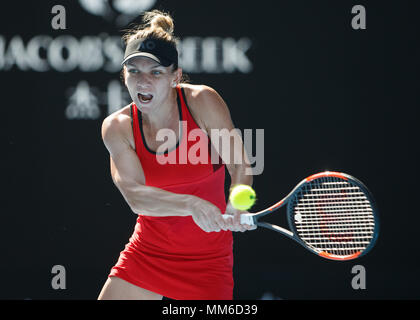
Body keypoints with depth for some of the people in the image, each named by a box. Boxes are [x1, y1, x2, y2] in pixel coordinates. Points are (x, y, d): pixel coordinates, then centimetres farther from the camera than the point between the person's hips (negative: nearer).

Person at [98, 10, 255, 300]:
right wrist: (192, 205, -42)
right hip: (146, 252, 2)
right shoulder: (117, 127, -10)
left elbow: (239, 165, -18)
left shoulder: (202, 101, -14)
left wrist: (238, 204, -42)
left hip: (207, 260, -2)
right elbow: (134, 194, -23)